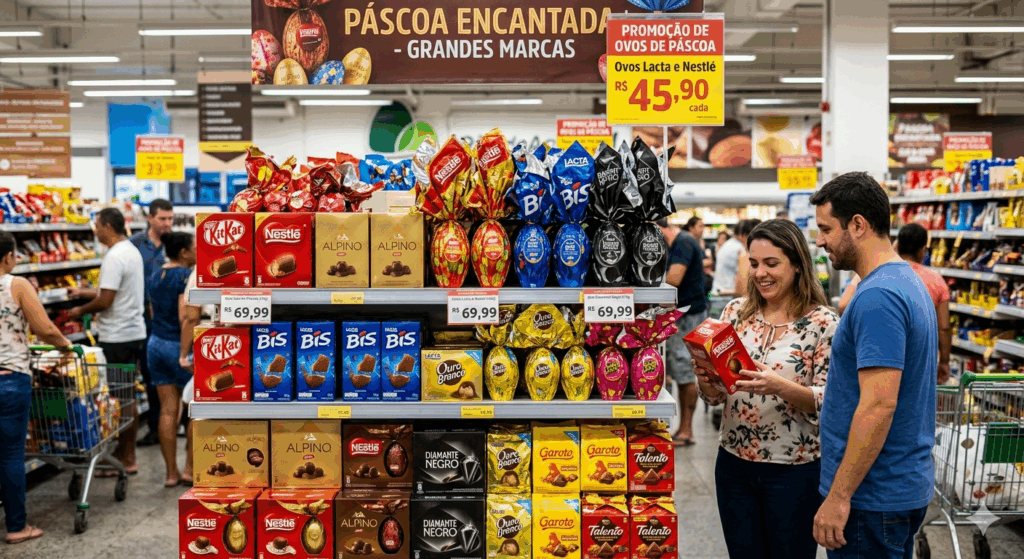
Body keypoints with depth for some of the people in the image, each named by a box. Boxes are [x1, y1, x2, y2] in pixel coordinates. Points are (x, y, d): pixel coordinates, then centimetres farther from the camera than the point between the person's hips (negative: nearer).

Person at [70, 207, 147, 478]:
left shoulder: (114, 257, -18)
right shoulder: (132, 251, 13)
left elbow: (105, 300, -20)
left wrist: (80, 311, -4)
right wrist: (84, 292, 27)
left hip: (117, 338, -10)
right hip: (135, 333, 10)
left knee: (119, 400, -3)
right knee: (128, 398, 15)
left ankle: (125, 458, 4)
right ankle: (128, 455, 23)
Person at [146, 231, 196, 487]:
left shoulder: (155, 276, 10)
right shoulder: (186, 276, -15)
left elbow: (153, 312, 17)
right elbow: (184, 317, -21)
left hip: (156, 343, 7)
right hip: (179, 346, -7)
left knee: (168, 410, 9)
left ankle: (171, 472, 12)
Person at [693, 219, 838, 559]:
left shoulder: (823, 322, -10)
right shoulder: (736, 312, 2)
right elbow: (714, 396, 6)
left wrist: (780, 387, -29)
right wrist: (706, 381, -16)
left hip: (795, 470, -3)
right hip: (734, 464, 4)